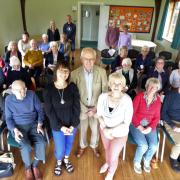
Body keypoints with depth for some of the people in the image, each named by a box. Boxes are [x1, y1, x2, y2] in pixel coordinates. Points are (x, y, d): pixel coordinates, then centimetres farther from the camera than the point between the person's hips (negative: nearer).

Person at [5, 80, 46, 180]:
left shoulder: (32, 94, -7)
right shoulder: (9, 99, -6)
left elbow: (40, 110, 0)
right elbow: (8, 118, 0)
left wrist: (39, 125, -12)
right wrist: (15, 130, -16)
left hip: (33, 124, 1)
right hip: (18, 126, -1)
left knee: (41, 143, -24)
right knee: (26, 146, -27)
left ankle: (35, 165, 5)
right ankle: (28, 167, 5)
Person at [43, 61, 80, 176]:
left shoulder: (73, 87, -12)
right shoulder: (48, 89, -13)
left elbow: (76, 107, -8)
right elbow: (49, 111, -11)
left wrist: (73, 125, -12)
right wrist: (61, 126, -14)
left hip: (72, 123, 1)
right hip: (57, 125, -1)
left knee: (69, 144, 21)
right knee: (60, 149, 11)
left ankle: (66, 160, 54)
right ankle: (59, 162, 47)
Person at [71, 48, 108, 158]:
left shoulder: (101, 72, -15)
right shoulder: (75, 73, -16)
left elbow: (105, 92, -8)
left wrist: (96, 107, -13)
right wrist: (85, 109, -15)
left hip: (97, 108, 1)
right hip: (81, 108, 0)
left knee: (96, 129, 21)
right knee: (82, 129, 22)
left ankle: (94, 146, 51)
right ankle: (82, 146, 51)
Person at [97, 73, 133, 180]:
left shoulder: (127, 100, -28)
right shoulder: (103, 97, -20)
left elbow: (127, 123, -21)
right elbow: (99, 114, -7)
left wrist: (111, 131, -22)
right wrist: (104, 129, -19)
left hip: (120, 133, -3)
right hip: (105, 130, 3)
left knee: (113, 157, 11)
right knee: (107, 150, 28)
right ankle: (107, 163, 64)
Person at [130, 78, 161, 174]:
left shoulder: (158, 100, 0)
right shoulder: (139, 96, -12)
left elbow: (157, 117, 3)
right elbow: (132, 113, -11)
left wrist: (150, 127, -11)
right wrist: (139, 127, -15)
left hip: (149, 126, 3)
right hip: (136, 124, -3)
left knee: (154, 146, -15)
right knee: (143, 146, -20)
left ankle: (147, 161, 21)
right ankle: (137, 162, 13)